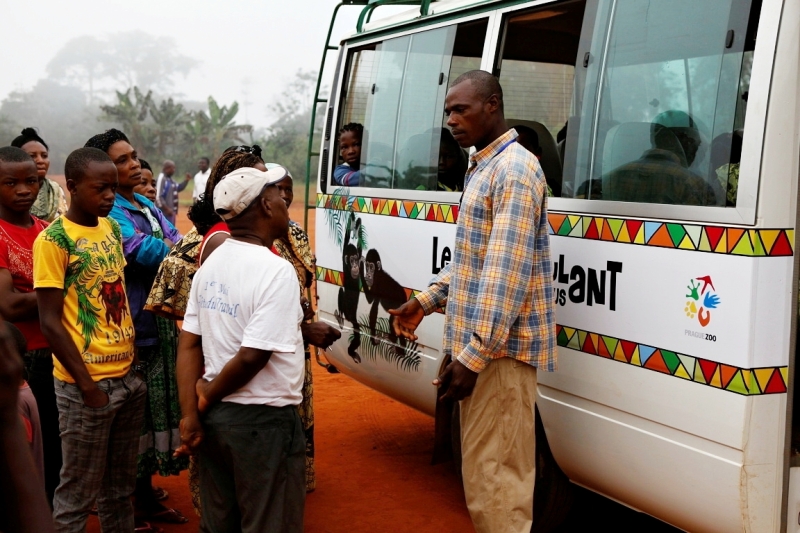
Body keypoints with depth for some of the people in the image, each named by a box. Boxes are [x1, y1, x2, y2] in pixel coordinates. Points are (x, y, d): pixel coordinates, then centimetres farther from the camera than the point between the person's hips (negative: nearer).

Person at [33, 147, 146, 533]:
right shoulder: (53, 240, -13)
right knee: (78, 491, 5)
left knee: (120, 486, 17)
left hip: (128, 376, 6)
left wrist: (134, 361, 9)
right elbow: (50, 323, -14)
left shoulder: (112, 228, 7)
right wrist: (87, 385, -14)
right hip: (87, 383, -6)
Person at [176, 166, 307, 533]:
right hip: (263, 420, -8)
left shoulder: (211, 263, 5)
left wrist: (190, 414, 1)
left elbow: (189, 343, 3)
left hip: (215, 416, 8)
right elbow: (252, 357, -23)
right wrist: (207, 396, -7)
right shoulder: (276, 271, -19)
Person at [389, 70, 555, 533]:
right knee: (491, 469, 18)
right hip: (481, 344, 10)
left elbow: (506, 273, -23)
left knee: (493, 476, -6)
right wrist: (426, 302, 20)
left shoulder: (514, 170, -15)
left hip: (500, 349, -10)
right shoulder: (484, 167, 17)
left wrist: (472, 356, -25)